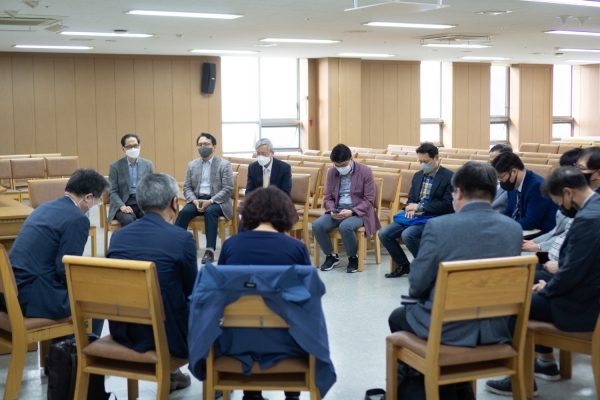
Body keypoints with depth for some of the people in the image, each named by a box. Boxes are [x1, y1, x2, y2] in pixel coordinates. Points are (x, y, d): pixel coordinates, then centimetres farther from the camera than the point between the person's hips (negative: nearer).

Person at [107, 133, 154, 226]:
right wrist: (122, 206, -19)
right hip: (125, 204, -2)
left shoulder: (148, 164, 10)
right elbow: (112, 191, -1)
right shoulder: (115, 166, 2)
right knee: (128, 220, -35)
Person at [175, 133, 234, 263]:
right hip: (197, 200, 4)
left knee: (210, 211, -36)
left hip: (217, 201, -4)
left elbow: (228, 189, -8)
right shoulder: (192, 165, 13)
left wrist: (210, 201, -20)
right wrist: (194, 200, -12)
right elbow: (187, 187, 10)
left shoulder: (224, 164, -1)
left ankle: (210, 250, -38)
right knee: (184, 212, -27)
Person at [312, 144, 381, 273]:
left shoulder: (365, 171, -7)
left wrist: (351, 212, -22)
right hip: (337, 210, 5)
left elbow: (369, 200, -8)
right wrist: (332, 210, -13)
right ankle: (331, 256, 1)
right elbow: (328, 197, 10)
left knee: (345, 227, -37)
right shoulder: (331, 172, 6)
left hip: (358, 211, -5)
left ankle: (353, 257, -9)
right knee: (317, 225, -22)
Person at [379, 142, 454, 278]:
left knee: (407, 235, -32)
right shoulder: (418, 176, 15)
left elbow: (447, 205, -14)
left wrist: (420, 206, -16)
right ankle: (403, 265, 9)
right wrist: (411, 208, -7)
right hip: (415, 216, 7)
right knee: (384, 233, -9)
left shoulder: (449, 177, -7)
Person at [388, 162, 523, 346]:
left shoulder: (438, 226, -16)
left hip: (447, 328, -5)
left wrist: (416, 293, 12)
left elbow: (417, 285, -10)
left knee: (397, 317, 27)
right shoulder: (514, 228, -3)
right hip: (494, 329, 5)